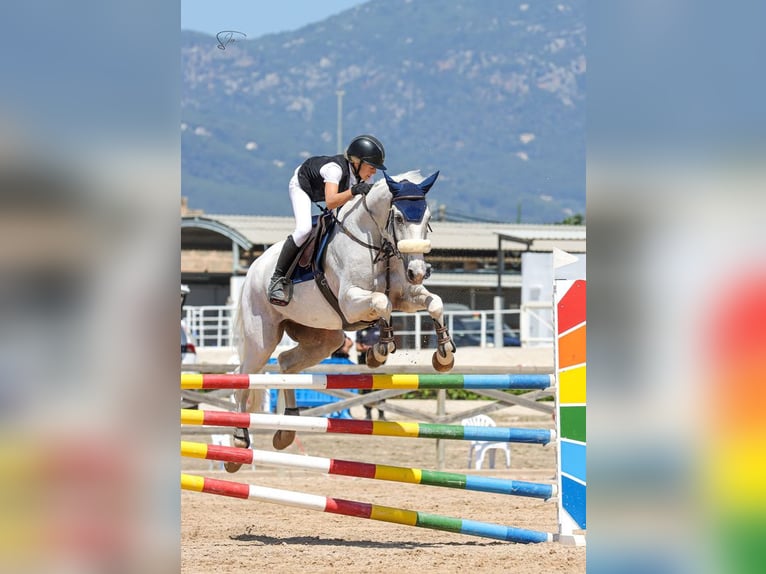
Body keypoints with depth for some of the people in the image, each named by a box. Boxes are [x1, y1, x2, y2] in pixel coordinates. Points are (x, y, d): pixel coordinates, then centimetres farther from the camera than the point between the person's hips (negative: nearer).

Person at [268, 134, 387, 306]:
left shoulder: (364, 176, -21)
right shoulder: (335, 168, -42)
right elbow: (330, 202, -55)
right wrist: (352, 191, -67)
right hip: (301, 185, -8)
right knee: (304, 229, -27)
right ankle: (278, 278, -20)